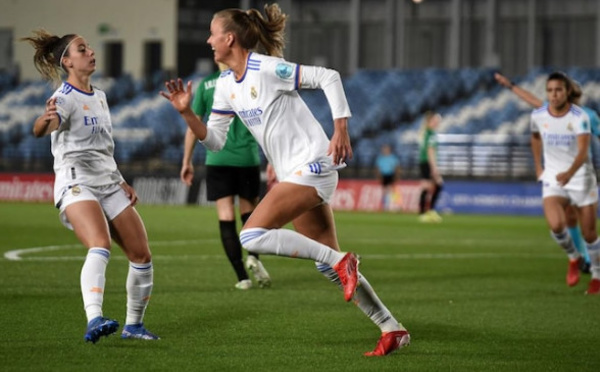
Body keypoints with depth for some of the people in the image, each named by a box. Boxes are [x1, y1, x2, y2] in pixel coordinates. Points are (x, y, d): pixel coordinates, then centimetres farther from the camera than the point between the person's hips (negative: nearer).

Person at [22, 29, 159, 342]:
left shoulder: (99, 96, 17)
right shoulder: (65, 98, -9)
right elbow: (41, 129, -32)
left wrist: (122, 183, 24)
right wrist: (45, 120, -55)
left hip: (109, 186, 8)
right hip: (76, 185, -8)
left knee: (141, 255, 2)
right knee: (100, 247, -32)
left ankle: (133, 324, 18)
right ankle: (94, 319, -47)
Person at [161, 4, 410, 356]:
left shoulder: (266, 69, -16)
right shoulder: (226, 85, 10)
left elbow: (329, 77, -15)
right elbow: (215, 140, 12)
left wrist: (341, 129, -20)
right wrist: (187, 113, -2)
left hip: (312, 165, -9)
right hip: (294, 173, 9)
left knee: (251, 236, -20)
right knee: (330, 266, 9)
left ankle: (339, 260, -14)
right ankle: (393, 329, 15)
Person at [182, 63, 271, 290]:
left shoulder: (205, 85, 5)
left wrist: (187, 162, 14)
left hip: (217, 160, 0)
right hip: (248, 158, 0)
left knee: (226, 217, 2)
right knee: (249, 211, 18)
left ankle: (242, 277, -6)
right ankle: (253, 255, -8)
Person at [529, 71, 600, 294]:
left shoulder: (580, 117, -17)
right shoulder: (538, 115, -5)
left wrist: (569, 173, -47)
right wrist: (538, 166, 17)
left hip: (581, 178, -2)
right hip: (553, 179, 2)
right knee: (556, 225, -22)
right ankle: (573, 258, 8)